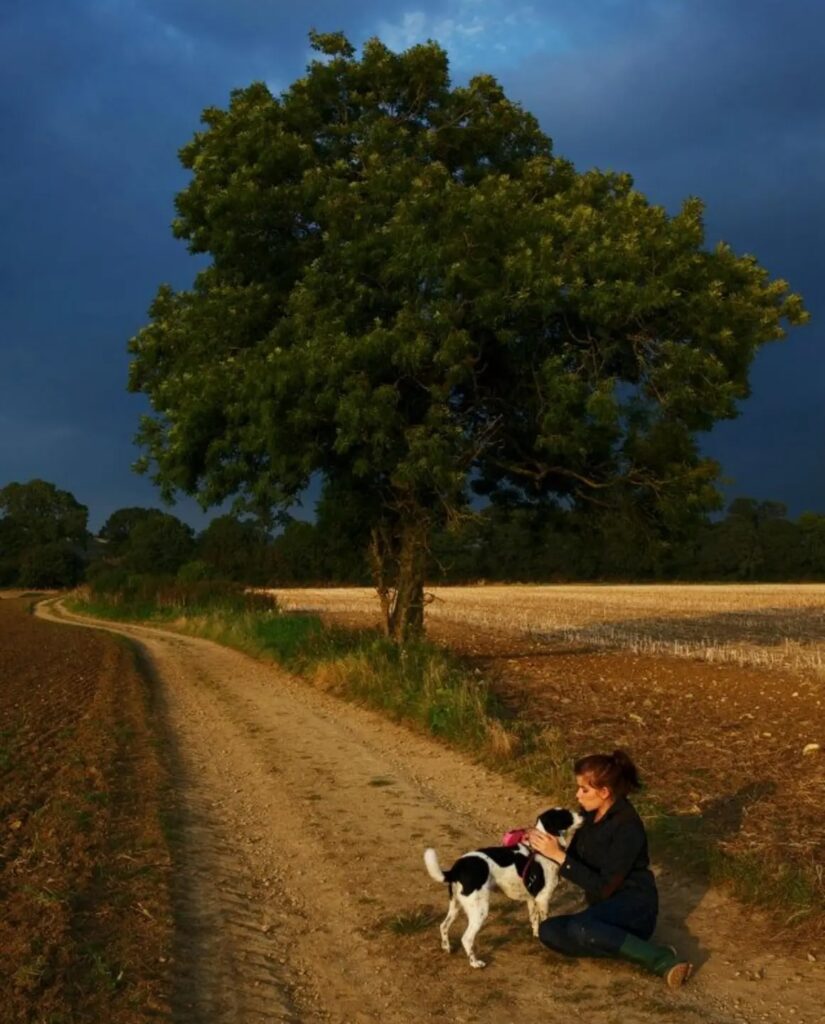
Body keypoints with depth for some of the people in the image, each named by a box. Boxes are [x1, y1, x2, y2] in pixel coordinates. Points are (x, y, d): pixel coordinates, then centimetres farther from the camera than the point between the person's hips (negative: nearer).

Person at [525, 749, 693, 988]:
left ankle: (661, 959, -24)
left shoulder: (627, 827, -21)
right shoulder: (590, 814, 2)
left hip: (633, 908, -8)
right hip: (605, 909, 8)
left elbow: (604, 887, -23)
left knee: (580, 929, -36)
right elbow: (576, 858, 14)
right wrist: (545, 845, -5)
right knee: (549, 931, -18)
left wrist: (558, 856, -25)